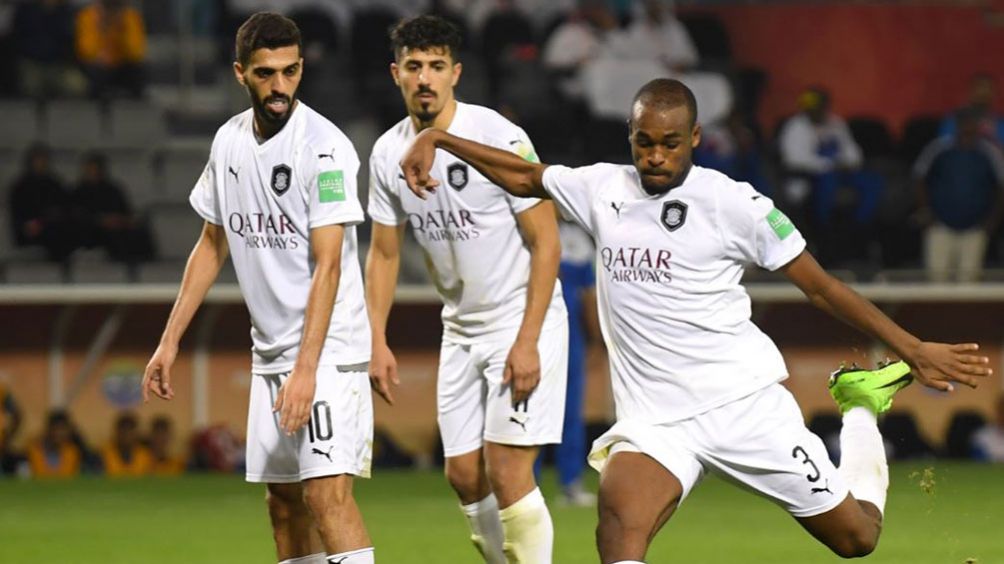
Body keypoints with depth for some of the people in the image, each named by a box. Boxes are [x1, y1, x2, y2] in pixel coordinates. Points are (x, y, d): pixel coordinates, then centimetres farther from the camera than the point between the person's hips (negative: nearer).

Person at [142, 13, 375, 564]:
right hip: (268, 352, 7)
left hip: (327, 348, -7)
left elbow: (327, 266, -20)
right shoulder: (229, 141, 7)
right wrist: (170, 340, 14)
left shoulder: (324, 147, -15)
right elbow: (211, 245, 18)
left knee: (327, 494, -17)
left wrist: (306, 369, -27)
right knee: (283, 504, 9)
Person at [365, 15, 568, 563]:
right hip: (460, 328, 6)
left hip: (523, 320, -6)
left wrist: (527, 342, -20)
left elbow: (545, 241, -15)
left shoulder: (499, 138, -17)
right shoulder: (388, 153, 0)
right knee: (464, 474, 7)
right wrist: (377, 340, 1)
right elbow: (384, 253, 11)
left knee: (507, 470, -14)